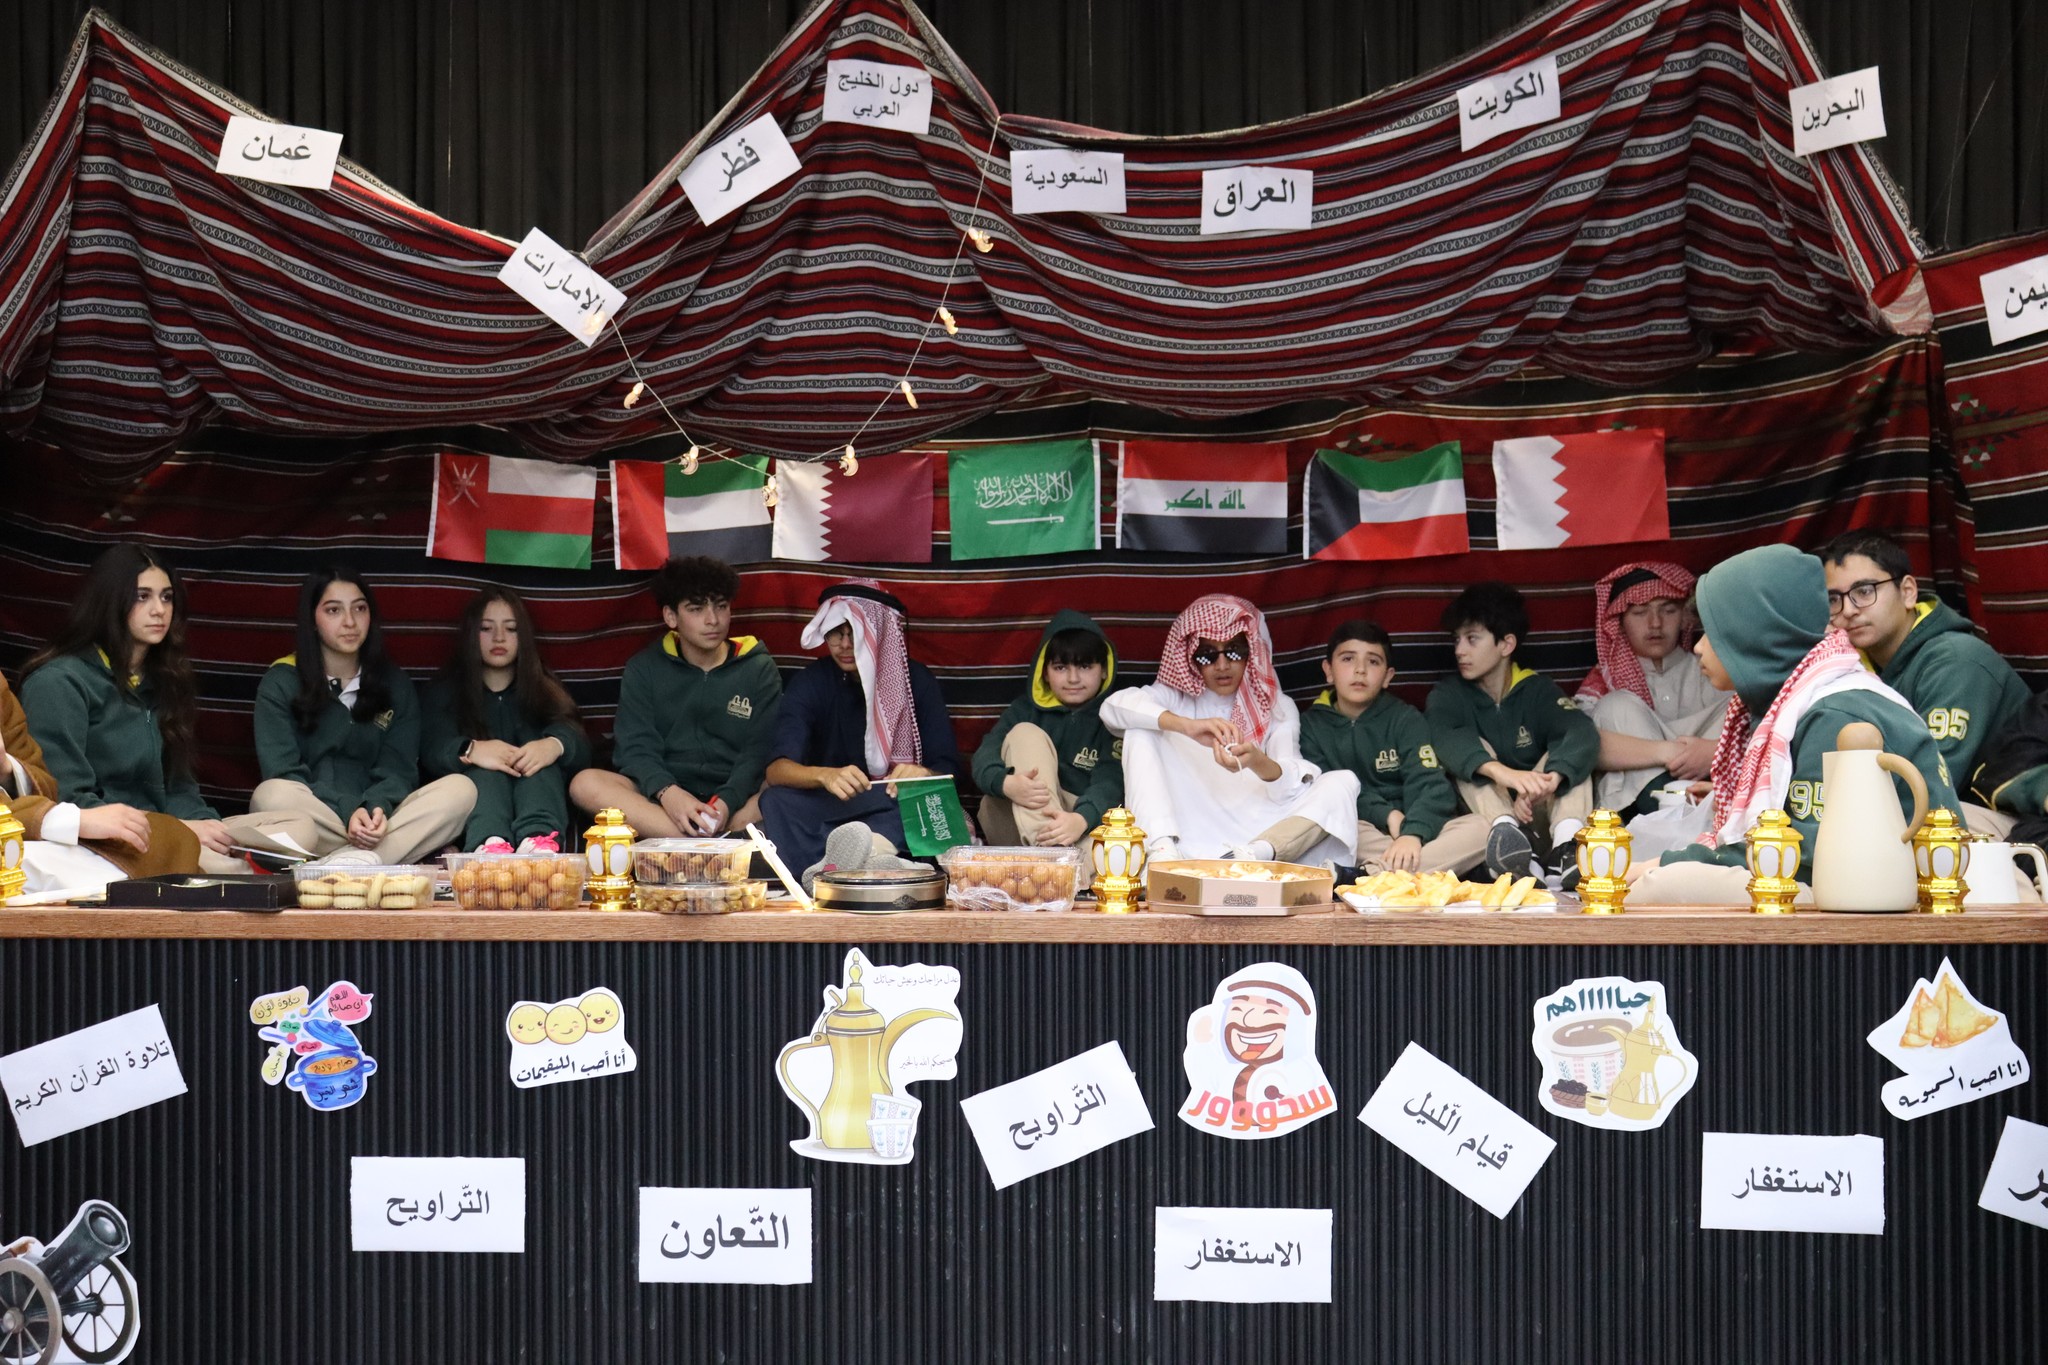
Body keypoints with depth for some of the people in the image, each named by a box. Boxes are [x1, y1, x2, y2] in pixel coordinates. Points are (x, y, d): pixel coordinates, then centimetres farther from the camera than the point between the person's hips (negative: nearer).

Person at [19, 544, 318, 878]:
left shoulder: (162, 681, 18)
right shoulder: (60, 682, -7)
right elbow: (65, 799, -15)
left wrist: (205, 824, -8)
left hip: (160, 838, 9)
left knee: (298, 828, -11)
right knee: (220, 866, -38)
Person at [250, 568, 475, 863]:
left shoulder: (396, 686, 14)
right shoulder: (280, 685, 5)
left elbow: (398, 769, 5)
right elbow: (283, 773, -6)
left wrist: (377, 808, -19)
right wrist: (349, 812, -23)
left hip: (376, 818, 3)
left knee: (461, 789, -24)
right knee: (272, 795, -36)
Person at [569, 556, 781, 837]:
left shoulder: (759, 669, 7)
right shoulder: (644, 668, 9)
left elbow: (760, 751, -2)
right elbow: (635, 746, -1)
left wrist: (727, 801, -22)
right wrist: (667, 792, -23)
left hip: (738, 798, -1)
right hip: (661, 794, 2)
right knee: (586, 784, -27)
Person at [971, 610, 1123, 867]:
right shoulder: (1025, 709, 12)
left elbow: (1109, 783, -13)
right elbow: (984, 758, -7)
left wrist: (1080, 820, -38)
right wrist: (1006, 784, -34)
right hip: (1013, 823, 2)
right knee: (1026, 734, -21)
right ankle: (1049, 853, -41)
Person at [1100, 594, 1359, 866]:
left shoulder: (1277, 708, 12)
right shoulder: (1177, 698, 10)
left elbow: (1290, 789, -5)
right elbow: (1114, 706, -12)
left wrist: (1257, 762, -29)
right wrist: (1187, 726, -28)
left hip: (1255, 834, 1)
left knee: (1342, 783, -17)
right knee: (1140, 731, -12)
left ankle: (1255, 854, -42)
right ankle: (1162, 849, -33)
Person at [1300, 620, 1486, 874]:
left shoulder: (1404, 718, 6)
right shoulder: (1313, 724, 9)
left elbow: (1430, 784, -9)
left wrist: (1413, 833, -30)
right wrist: (1385, 814, -19)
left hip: (1414, 830, 1)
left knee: (1479, 828, -28)